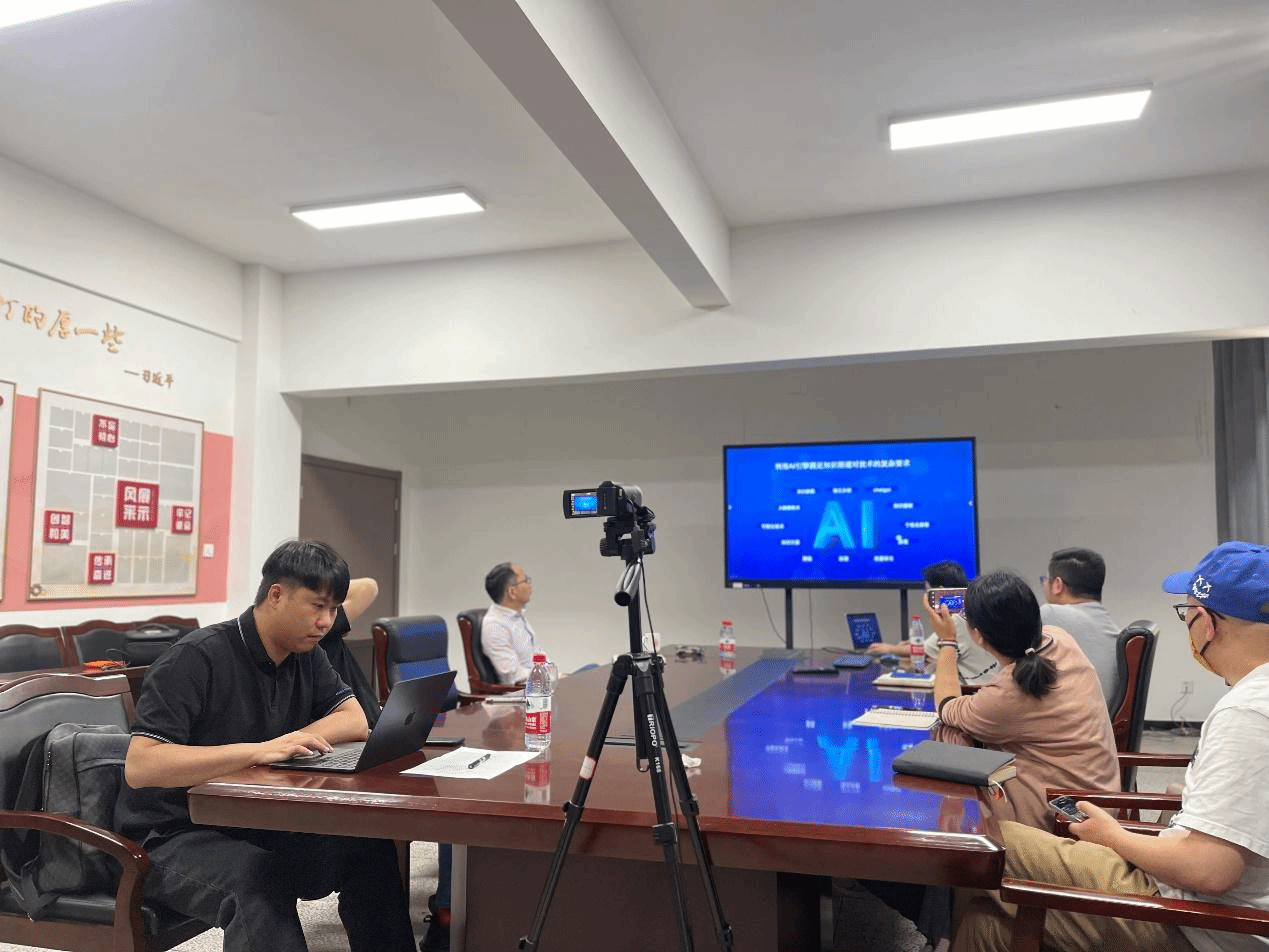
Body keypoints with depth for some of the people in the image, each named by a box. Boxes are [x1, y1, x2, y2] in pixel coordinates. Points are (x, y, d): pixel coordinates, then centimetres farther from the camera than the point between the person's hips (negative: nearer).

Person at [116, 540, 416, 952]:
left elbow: (356, 721, 2)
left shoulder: (305, 656, 3)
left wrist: (285, 745, -15)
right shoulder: (196, 658, -20)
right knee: (260, 885, -37)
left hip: (257, 824, 7)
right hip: (174, 836, -6)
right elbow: (140, 767, -27)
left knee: (371, 848, -13)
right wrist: (258, 750, -35)